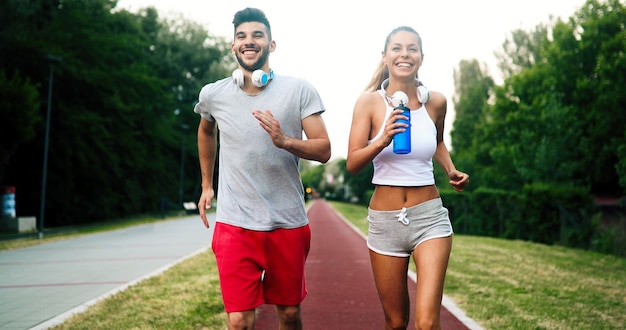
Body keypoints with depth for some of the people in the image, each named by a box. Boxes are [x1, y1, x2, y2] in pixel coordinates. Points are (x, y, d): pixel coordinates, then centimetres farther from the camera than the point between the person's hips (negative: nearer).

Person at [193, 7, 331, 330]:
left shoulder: (299, 90, -5)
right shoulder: (213, 95, 1)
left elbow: (324, 150, -8)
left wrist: (284, 141, -26)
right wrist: (206, 185, 23)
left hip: (288, 223, 0)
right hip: (234, 224, 0)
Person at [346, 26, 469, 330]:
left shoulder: (435, 102, 2)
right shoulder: (369, 102, -5)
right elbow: (352, 164, -11)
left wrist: (451, 171, 6)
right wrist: (383, 140, -28)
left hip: (429, 216, 1)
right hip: (385, 219, 0)